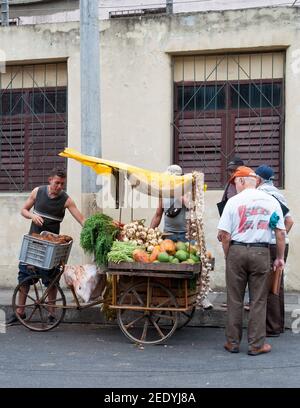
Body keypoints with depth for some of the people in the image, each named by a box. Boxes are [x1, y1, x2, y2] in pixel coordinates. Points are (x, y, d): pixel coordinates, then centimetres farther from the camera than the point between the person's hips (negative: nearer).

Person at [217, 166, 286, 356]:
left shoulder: (234, 201, -3)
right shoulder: (271, 201, 3)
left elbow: (225, 235, -6)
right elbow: (281, 233, 3)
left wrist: (228, 256, 7)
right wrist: (280, 257, 11)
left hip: (236, 250, -1)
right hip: (261, 252, 1)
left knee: (235, 299, 8)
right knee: (259, 300, 7)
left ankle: (233, 342, 16)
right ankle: (256, 344, 11)